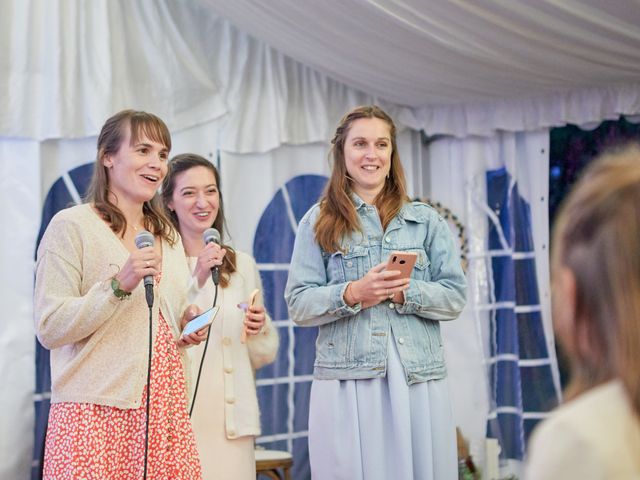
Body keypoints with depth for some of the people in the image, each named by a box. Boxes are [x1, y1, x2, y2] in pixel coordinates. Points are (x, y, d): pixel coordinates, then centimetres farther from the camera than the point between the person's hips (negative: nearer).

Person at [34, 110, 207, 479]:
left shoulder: (169, 236, 18)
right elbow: (49, 328, -10)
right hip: (95, 411, -6)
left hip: (166, 408, 6)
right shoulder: (71, 225, -4)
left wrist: (188, 327, 7)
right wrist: (119, 285, -20)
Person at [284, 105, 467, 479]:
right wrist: (352, 294, -14)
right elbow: (299, 305, 3)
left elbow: (455, 297, 6)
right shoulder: (319, 222, 9)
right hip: (346, 382, -1)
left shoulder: (427, 221, 13)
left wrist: (405, 293, -12)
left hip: (419, 381, 2)